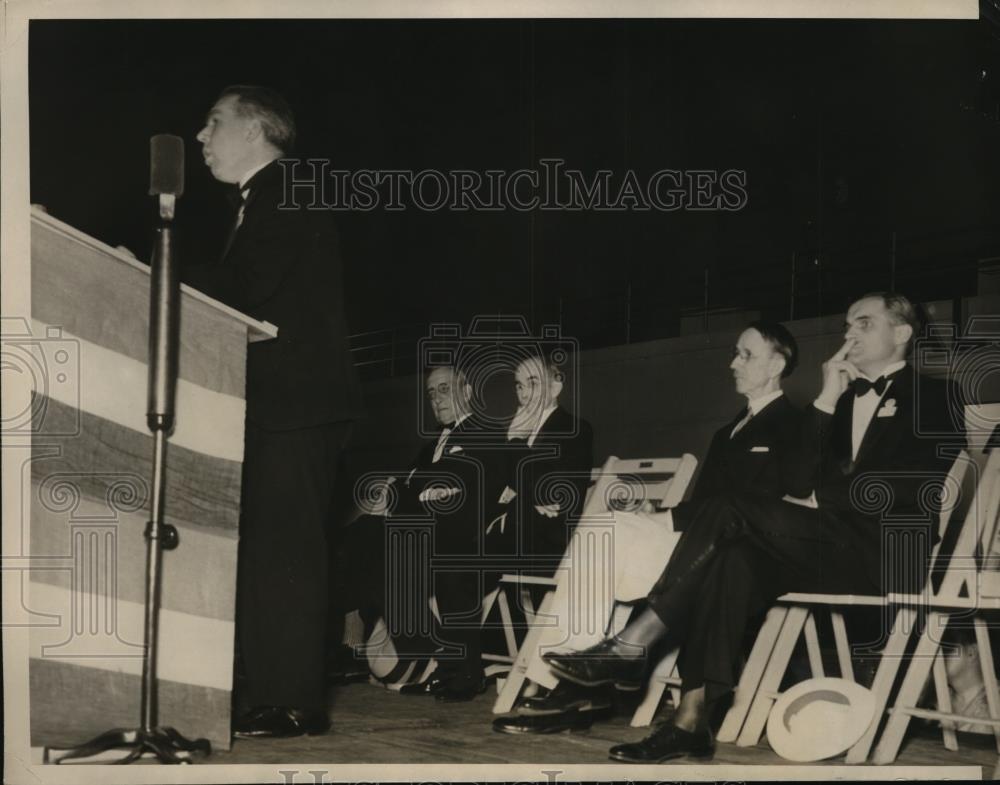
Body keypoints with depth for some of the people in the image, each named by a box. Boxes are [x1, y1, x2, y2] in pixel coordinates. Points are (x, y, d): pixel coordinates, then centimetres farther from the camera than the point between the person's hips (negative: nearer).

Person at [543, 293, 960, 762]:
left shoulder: (934, 398, 7)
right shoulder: (845, 398, 26)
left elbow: (913, 486, -7)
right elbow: (806, 475, 12)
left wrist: (831, 497, -4)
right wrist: (828, 397, 6)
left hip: (888, 553, -6)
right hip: (829, 549, 6)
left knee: (729, 513, -24)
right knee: (734, 558, -26)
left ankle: (633, 645, -25)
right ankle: (692, 720, -34)